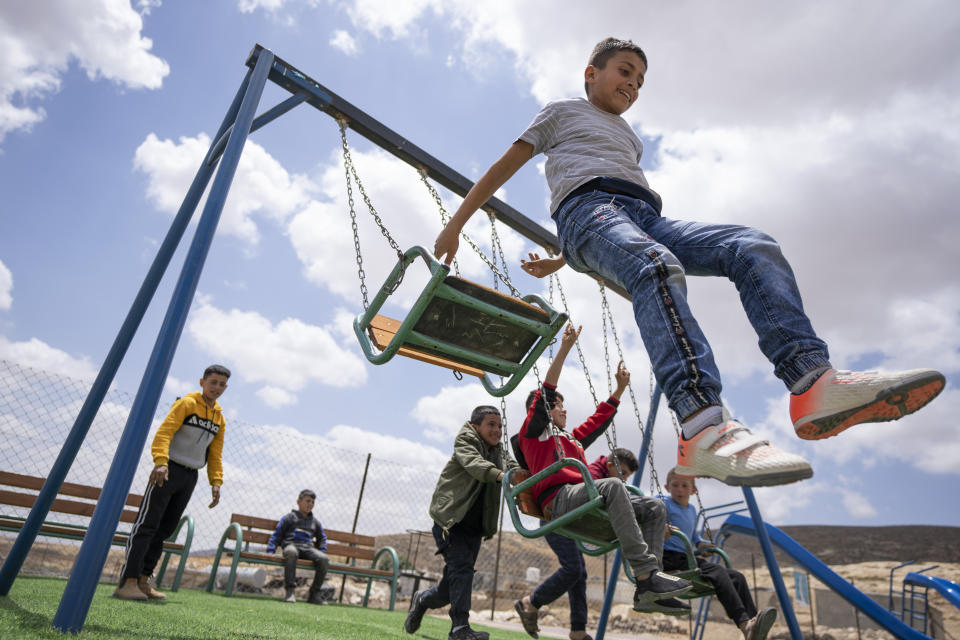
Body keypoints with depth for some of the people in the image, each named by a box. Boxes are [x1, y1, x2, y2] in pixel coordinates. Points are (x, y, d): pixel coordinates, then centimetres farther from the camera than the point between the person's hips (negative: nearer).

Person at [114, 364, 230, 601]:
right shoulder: (186, 403, -5)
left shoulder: (219, 418, 13)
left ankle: (143, 580, 16)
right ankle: (128, 581, -6)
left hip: (190, 477, 6)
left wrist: (216, 482, 4)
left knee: (165, 529, 9)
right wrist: (160, 461, -30)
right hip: (168, 470, -6)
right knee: (146, 525, -8)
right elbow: (164, 432, -16)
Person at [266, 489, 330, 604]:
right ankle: (289, 590, -36)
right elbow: (276, 534, 12)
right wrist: (270, 551, -2)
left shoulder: (315, 522, 27)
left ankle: (314, 594, -17)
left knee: (324, 560, -29)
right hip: (291, 545, -3)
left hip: (308, 548, 3)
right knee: (291, 553, -43)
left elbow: (322, 538, 35)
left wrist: (322, 553, 17)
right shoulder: (289, 517, 16)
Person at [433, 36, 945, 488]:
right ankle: (704, 426, -55)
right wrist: (455, 224, 8)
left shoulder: (630, 138, 41)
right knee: (658, 268, -39)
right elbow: (504, 167, 18)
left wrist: (559, 263, 26)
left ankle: (815, 382, -36)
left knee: (755, 247, -19)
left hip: (646, 216, 6)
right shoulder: (564, 111, 25)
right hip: (587, 205, -6)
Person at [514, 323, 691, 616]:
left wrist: (619, 388, 39)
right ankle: (647, 571, -38)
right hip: (559, 498, -8)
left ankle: (647, 590, -19)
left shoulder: (572, 439, 35)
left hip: (586, 500, 8)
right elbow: (546, 392, 1)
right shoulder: (533, 433, 13)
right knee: (613, 485, -34)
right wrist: (564, 348, -5)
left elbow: (599, 419, 41)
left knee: (655, 507, -5)